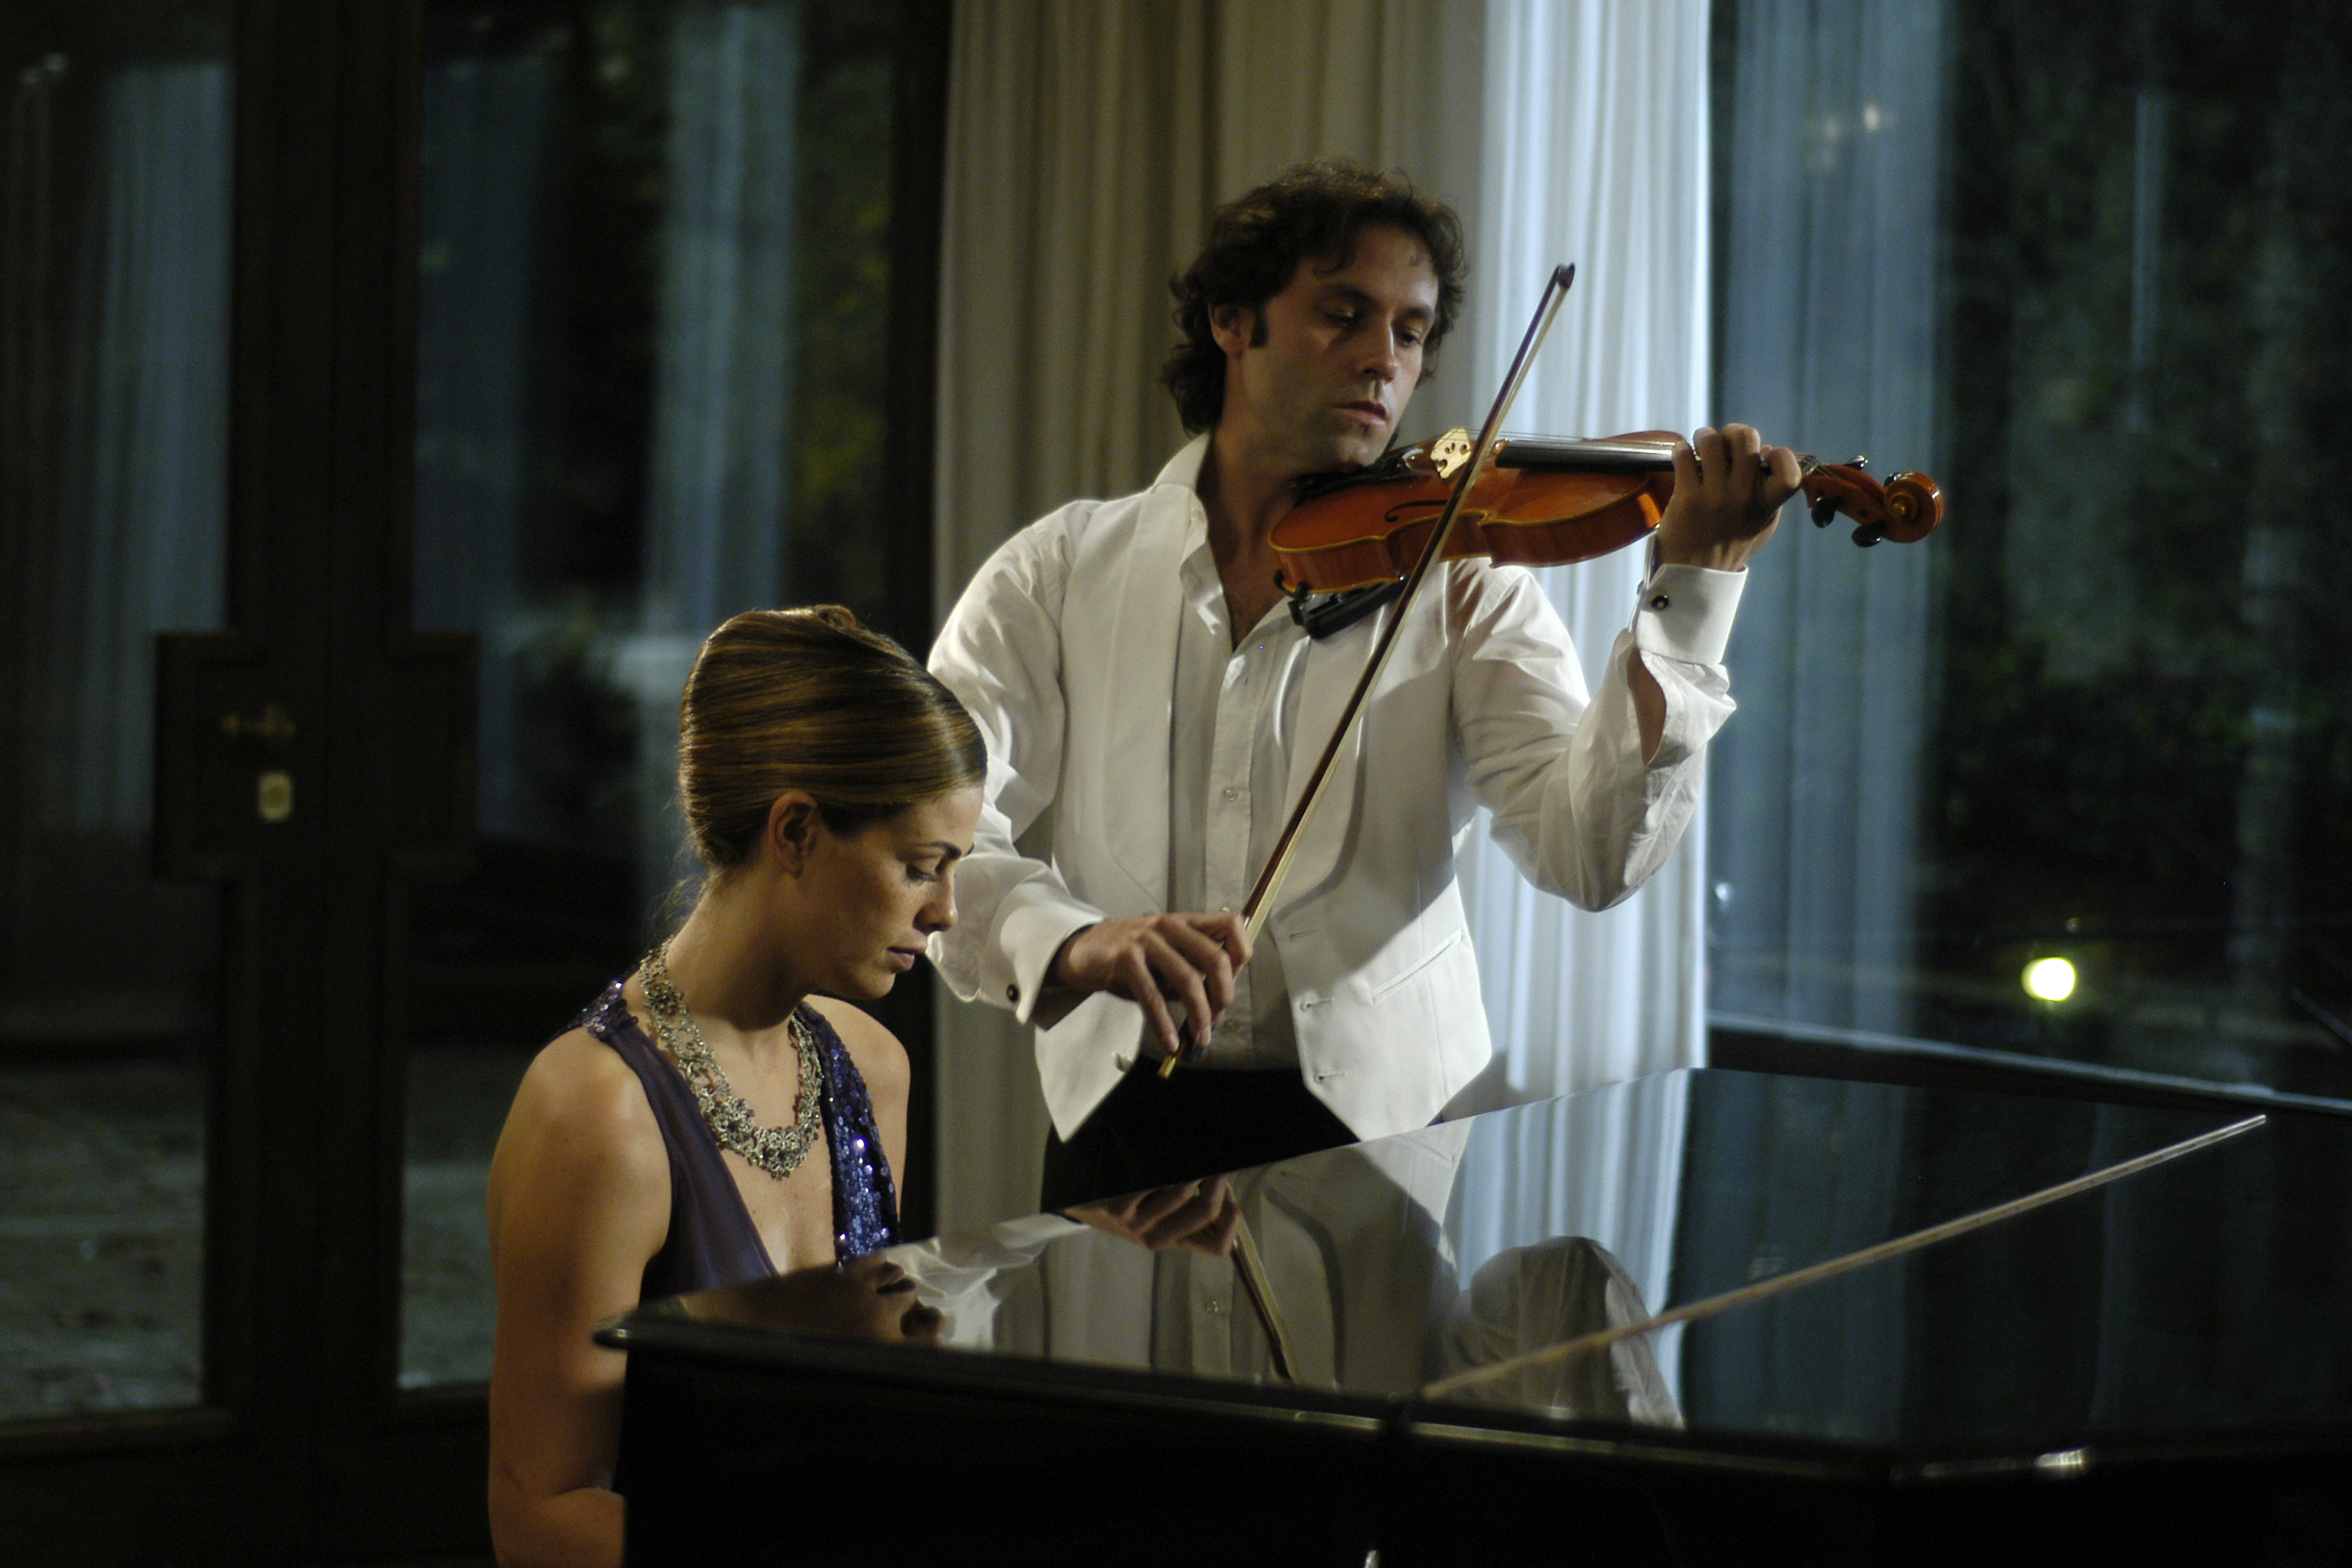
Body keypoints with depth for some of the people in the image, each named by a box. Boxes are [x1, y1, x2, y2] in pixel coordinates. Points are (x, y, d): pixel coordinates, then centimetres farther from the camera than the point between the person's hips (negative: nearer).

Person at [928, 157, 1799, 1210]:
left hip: (1383, 1127, 0)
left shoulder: (1460, 586, 5)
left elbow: (1590, 854, -9)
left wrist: (1692, 588, -19)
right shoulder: (1062, 571, 6)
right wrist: (1067, 941, -28)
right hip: (1125, 1129, 0)